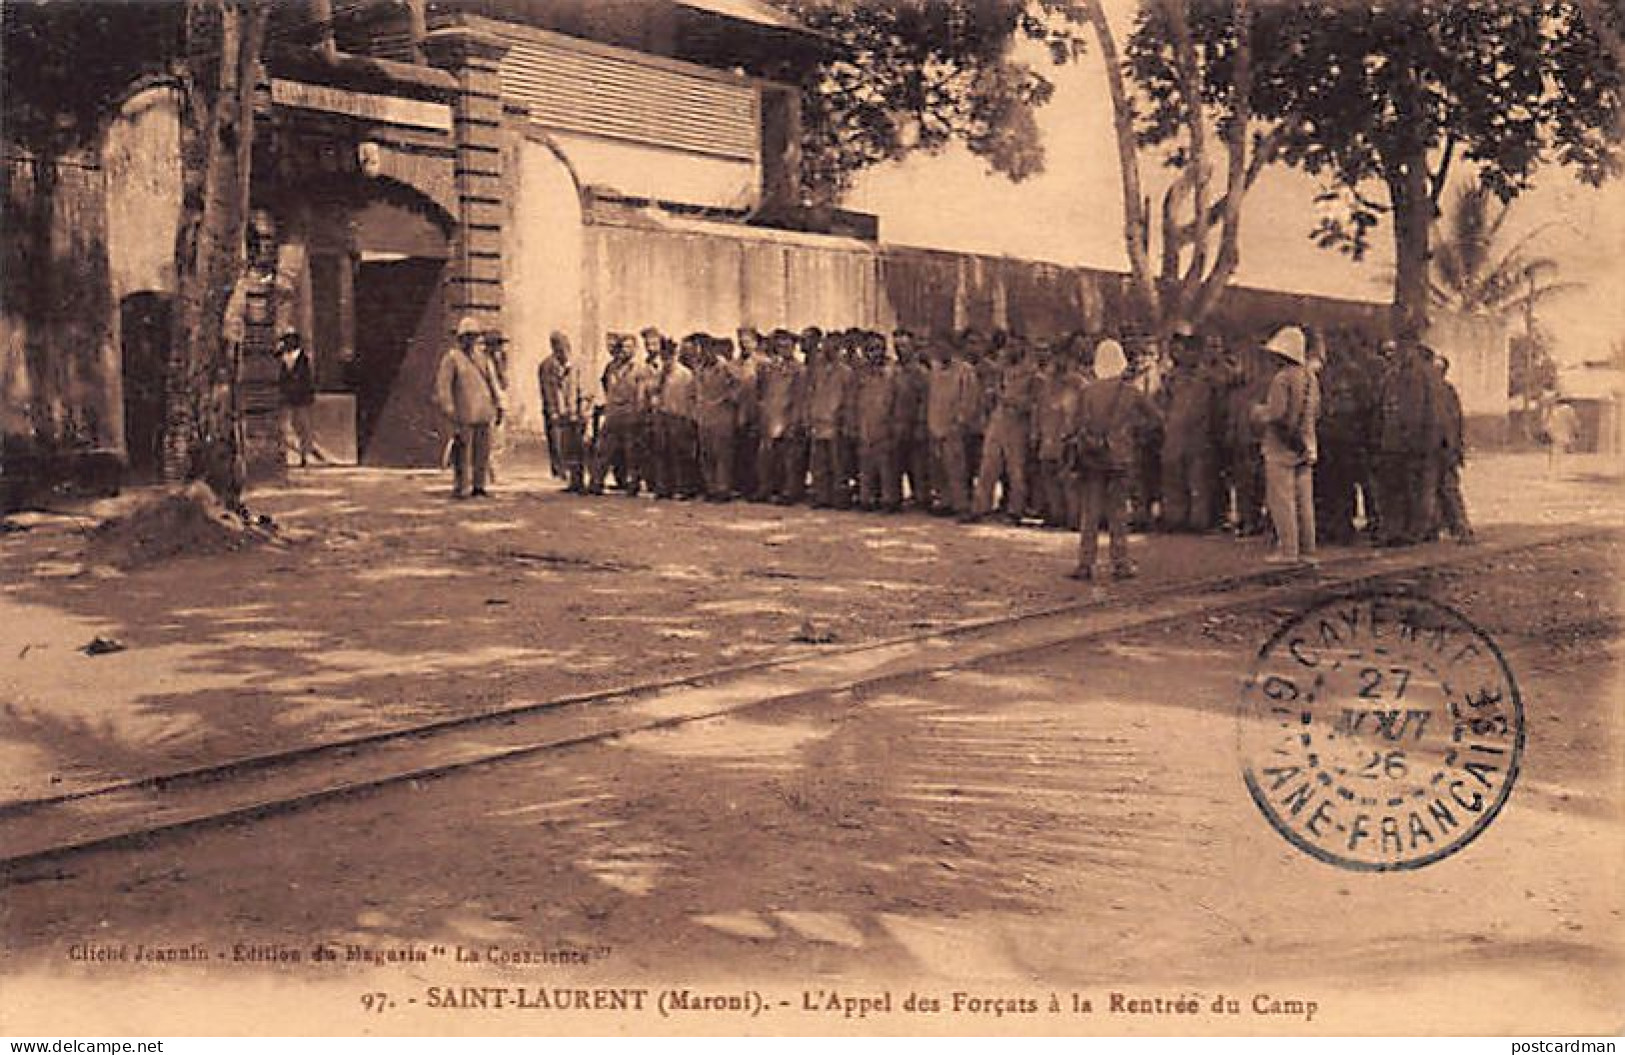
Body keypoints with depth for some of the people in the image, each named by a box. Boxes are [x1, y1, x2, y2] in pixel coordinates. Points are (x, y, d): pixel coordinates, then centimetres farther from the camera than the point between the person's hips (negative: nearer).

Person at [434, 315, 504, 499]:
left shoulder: (480, 357, 17)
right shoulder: (451, 358, -3)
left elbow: (491, 382, 22)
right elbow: (442, 385, -8)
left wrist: (498, 405, 16)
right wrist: (449, 410, -15)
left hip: (484, 414, 6)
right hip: (465, 415, -6)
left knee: (483, 452, 6)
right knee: (463, 452, -7)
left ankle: (479, 487, 15)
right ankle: (460, 488, 0)